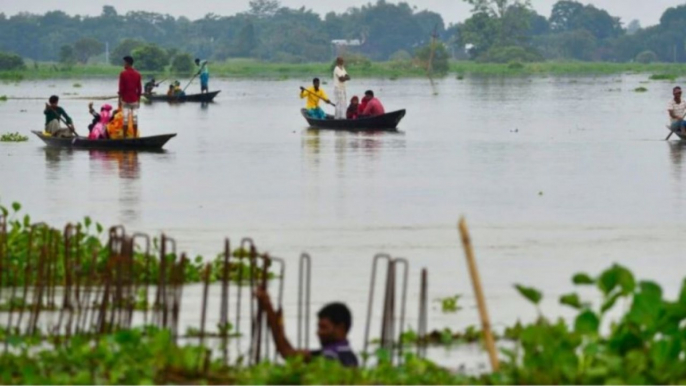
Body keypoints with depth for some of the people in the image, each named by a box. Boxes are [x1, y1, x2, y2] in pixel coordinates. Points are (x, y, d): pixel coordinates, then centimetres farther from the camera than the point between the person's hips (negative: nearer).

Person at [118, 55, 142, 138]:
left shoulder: (123, 74, -7)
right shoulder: (137, 74, 4)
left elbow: (121, 88, -8)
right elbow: (139, 89, 5)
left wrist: (120, 100, -1)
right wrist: (139, 100, 13)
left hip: (125, 100, -3)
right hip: (134, 100, 3)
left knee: (125, 119, -1)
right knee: (135, 118, 2)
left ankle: (125, 137, -2)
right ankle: (135, 136, 0)